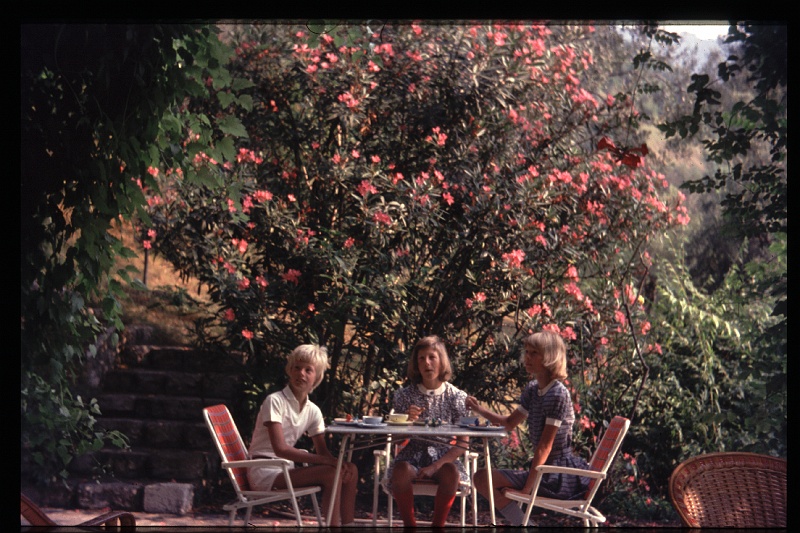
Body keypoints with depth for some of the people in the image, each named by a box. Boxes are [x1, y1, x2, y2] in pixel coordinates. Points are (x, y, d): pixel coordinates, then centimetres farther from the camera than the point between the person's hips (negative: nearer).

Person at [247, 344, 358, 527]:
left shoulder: (313, 411, 7)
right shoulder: (275, 401, -15)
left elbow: (322, 451, 9)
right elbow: (280, 449, -23)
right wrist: (327, 460, -27)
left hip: (288, 467, 8)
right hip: (265, 472, -8)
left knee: (349, 471, -3)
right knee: (331, 473, -24)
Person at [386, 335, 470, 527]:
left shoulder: (456, 396, 1)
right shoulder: (405, 395, 2)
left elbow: (462, 443, -1)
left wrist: (436, 466, -15)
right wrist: (406, 421, -20)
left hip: (443, 457, 0)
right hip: (412, 455, 0)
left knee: (452, 473, -34)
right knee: (401, 470, -34)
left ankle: (437, 524, -14)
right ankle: (409, 524, -16)